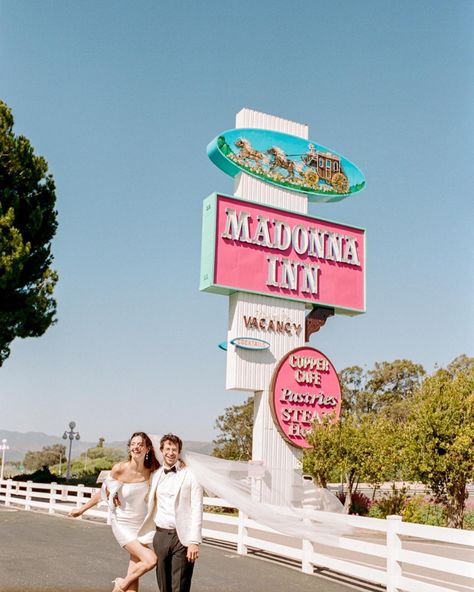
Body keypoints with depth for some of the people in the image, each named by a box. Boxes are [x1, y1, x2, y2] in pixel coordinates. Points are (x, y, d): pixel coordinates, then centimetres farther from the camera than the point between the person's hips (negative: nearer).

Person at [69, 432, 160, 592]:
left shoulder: (151, 472, -5)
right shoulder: (119, 469, -14)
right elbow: (104, 492, 1)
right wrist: (82, 509, 10)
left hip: (141, 525, 4)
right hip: (123, 525, -4)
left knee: (134, 577, 4)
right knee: (150, 559, -19)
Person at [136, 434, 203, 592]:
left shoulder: (190, 475, -4)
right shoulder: (155, 476, 11)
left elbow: (197, 510, -7)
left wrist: (194, 542, -12)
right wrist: (144, 538, 13)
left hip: (182, 537, -5)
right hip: (160, 536, 5)